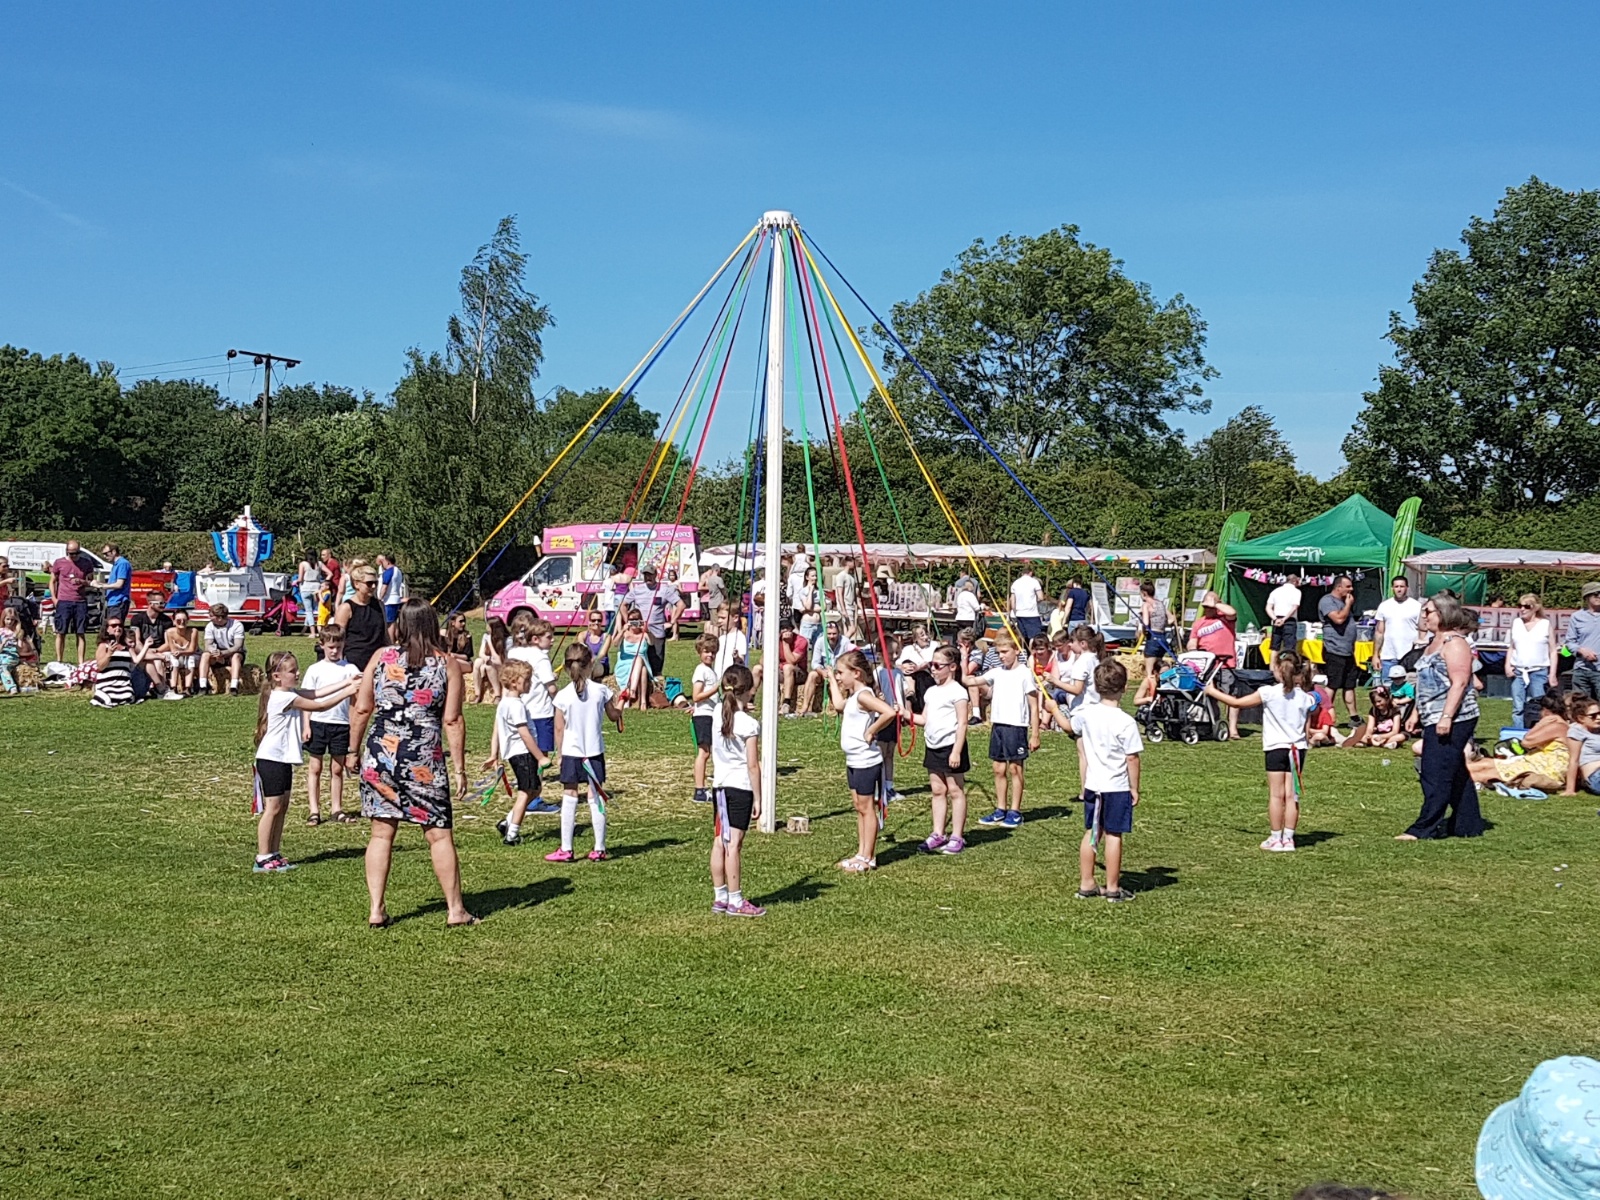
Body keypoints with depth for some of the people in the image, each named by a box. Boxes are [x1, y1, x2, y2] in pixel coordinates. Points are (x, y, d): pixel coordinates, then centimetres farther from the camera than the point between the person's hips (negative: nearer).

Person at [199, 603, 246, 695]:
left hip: (233, 654, -3)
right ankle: (203, 687, -33)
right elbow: (207, 645, -15)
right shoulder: (210, 626, -6)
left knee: (236, 656, -37)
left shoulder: (237, 625, -17)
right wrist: (214, 651, -39)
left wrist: (223, 653, -43)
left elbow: (238, 647, -26)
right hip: (218, 656, 3)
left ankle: (234, 688, -48)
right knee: (205, 655, -26)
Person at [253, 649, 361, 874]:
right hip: (272, 759, -10)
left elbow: (316, 693, 7)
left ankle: (274, 855, 15)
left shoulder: (290, 693, 11)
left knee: (282, 807, 11)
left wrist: (346, 683, 1)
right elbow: (319, 706, -17)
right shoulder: (283, 697, -18)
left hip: (283, 759, 10)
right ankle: (263, 859, -5)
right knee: (273, 807, -7)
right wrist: (347, 693, -15)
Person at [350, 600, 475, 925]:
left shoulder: (380, 657, 4)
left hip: (379, 754, 2)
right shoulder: (448, 664, -1)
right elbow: (452, 721, -4)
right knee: (439, 835, 6)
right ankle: (455, 909, 11)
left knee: (382, 833, 10)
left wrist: (353, 749, 17)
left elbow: (361, 709, 4)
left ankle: (376, 910, 11)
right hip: (424, 761, -2)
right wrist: (459, 769, 1)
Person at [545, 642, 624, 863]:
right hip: (594, 752, 1)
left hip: (571, 753, -1)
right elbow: (614, 716, 9)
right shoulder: (601, 691, -7)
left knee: (569, 798, 5)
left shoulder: (563, 695, -9)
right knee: (596, 798, 6)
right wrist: (619, 705, 31)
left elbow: (559, 729, -3)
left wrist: (561, 753, 9)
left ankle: (566, 849, 7)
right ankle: (599, 849, 8)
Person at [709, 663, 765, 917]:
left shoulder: (718, 713, 4)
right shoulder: (749, 724, -14)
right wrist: (758, 799, -7)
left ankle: (720, 898, 18)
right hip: (741, 788, -7)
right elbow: (753, 765, -14)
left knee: (719, 842, 10)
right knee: (734, 844, -4)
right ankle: (736, 902, 1)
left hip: (720, 785, 7)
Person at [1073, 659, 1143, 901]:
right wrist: (1134, 789, -1)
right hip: (1118, 787, -5)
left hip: (1092, 785, 5)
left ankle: (1086, 884, 19)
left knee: (1090, 832, 13)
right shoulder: (1126, 722, -16)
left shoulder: (1085, 714, -1)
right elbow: (1132, 758, -12)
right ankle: (1112, 888, 10)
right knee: (1114, 835, 2)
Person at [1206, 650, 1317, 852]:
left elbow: (1237, 703, -4)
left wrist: (1213, 692, 8)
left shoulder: (1269, 693, -10)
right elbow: (1307, 729, 6)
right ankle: (1288, 838, 7)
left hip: (1277, 748, -4)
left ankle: (1276, 838, 4)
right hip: (1298, 748, 4)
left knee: (1276, 795, 1)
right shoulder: (1305, 697, 2)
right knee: (1291, 795, 5)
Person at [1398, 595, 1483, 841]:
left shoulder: (1454, 643, -13)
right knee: (1455, 774, 14)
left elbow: (1459, 683, -21)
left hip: (1453, 720, -10)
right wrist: (1416, 714, 22)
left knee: (1437, 775, -9)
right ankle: (1468, 825, 20)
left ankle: (1425, 827, -8)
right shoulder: (1434, 642, 18)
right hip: (1434, 720, 10)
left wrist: (1446, 717, -26)